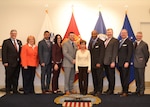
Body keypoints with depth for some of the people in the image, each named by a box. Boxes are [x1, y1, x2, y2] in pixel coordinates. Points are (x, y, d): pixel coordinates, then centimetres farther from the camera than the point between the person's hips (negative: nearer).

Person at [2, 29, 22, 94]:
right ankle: (8, 90, 15)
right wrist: (5, 62, -13)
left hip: (17, 63, 5)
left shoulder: (19, 42, 13)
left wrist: (20, 61, 5)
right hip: (9, 63, -5)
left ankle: (15, 90, 20)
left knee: (16, 77, 10)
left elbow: (21, 52, 13)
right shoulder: (6, 42, -2)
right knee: (8, 77, 4)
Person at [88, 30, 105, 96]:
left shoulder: (100, 42, -5)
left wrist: (99, 63, -16)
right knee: (94, 77, 9)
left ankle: (99, 91, 8)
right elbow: (89, 52, 15)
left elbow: (102, 53, -10)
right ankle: (95, 90, 18)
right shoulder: (90, 42, 15)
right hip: (92, 63, 6)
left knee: (99, 77, -1)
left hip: (98, 63, -6)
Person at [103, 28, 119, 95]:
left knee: (111, 76, 2)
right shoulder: (105, 41, 17)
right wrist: (103, 61, 9)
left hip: (111, 62, -7)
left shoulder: (115, 41, -6)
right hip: (105, 62, 7)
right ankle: (109, 89, 24)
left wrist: (113, 62, -17)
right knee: (108, 76, 13)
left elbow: (115, 52, -12)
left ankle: (111, 90, 12)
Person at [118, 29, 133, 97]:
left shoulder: (129, 42, -5)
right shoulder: (120, 42, 18)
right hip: (120, 63, 7)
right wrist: (118, 62, 11)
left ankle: (125, 92, 2)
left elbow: (130, 53, -12)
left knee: (125, 78, -4)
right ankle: (123, 90, 16)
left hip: (125, 63, -7)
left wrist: (127, 62, -18)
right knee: (122, 78, 8)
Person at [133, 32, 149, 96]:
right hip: (136, 64, 6)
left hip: (141, 64, -6)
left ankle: (141, 91, 13)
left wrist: (144, 62, -1)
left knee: (141, 78, 2)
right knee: (136, 78, 14)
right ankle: (138, 90, 27)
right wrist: (134, 61, 7)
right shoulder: (134, 43, 10)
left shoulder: (144, 44, -10)